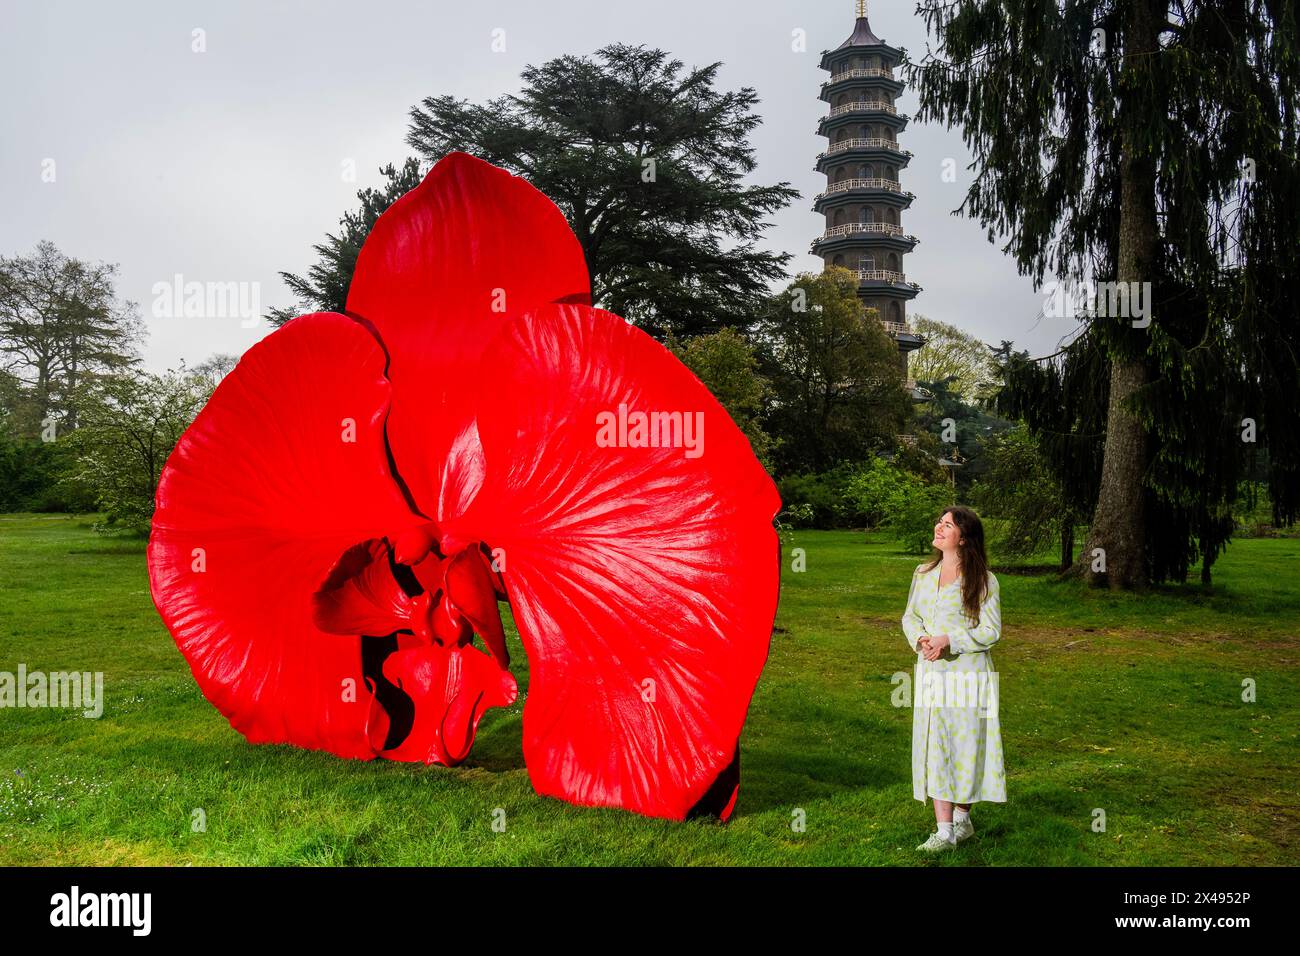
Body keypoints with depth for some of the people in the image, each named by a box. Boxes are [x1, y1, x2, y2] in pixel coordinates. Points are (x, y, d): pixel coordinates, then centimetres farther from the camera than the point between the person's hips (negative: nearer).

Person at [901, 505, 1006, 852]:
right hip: (930, 674, 5)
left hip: (968, 674, -4)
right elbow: (910, 616, 14)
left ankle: (961, 818, 21)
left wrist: (948, 640, -19)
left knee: (964, 746, 4)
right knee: (934, 748, 5)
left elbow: (991, 631, -8)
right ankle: (944, 830, 13)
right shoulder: (923, 573, 8)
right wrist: (920, 639, -8)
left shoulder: (982, 579, -7)